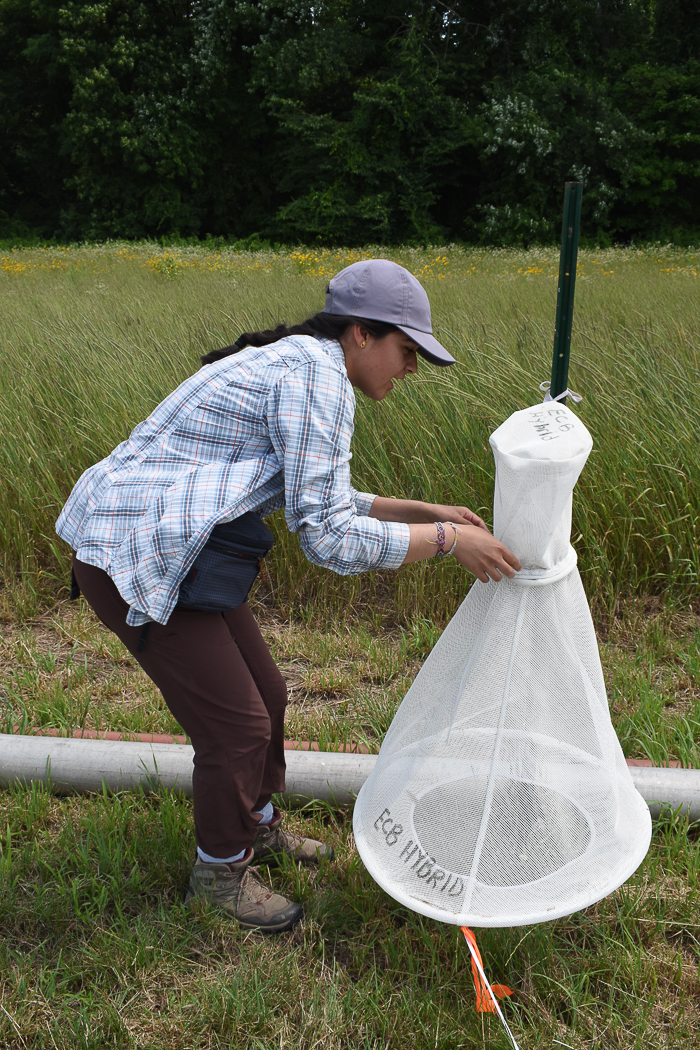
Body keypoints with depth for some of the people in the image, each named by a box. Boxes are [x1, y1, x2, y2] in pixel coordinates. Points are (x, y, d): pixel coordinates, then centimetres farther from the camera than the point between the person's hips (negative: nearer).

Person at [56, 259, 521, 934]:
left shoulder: (298, 363, 12)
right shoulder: (318, 378, -20)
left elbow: (318, 500, 19)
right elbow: (329, 539, -24)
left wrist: (426, 511, 14)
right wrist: (447, 542, -16)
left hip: (169, 548, 10)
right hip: (133, 561, -10)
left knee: (264, 696, 18)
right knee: (235, 724, 1)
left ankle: (258, 826, 43)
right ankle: (220, 871, 28)